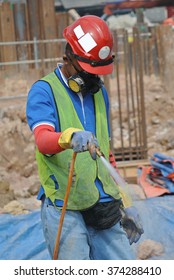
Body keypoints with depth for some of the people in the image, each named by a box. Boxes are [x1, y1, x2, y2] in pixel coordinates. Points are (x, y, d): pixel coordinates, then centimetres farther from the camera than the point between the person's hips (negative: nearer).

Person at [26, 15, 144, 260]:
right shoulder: (44, 91, -4)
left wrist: (125, 205, 22)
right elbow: (42, 139, -23)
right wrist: (70, 137, -46)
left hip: (104, 208, 6)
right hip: (64, 210, -6)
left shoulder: (100, 93, 16)